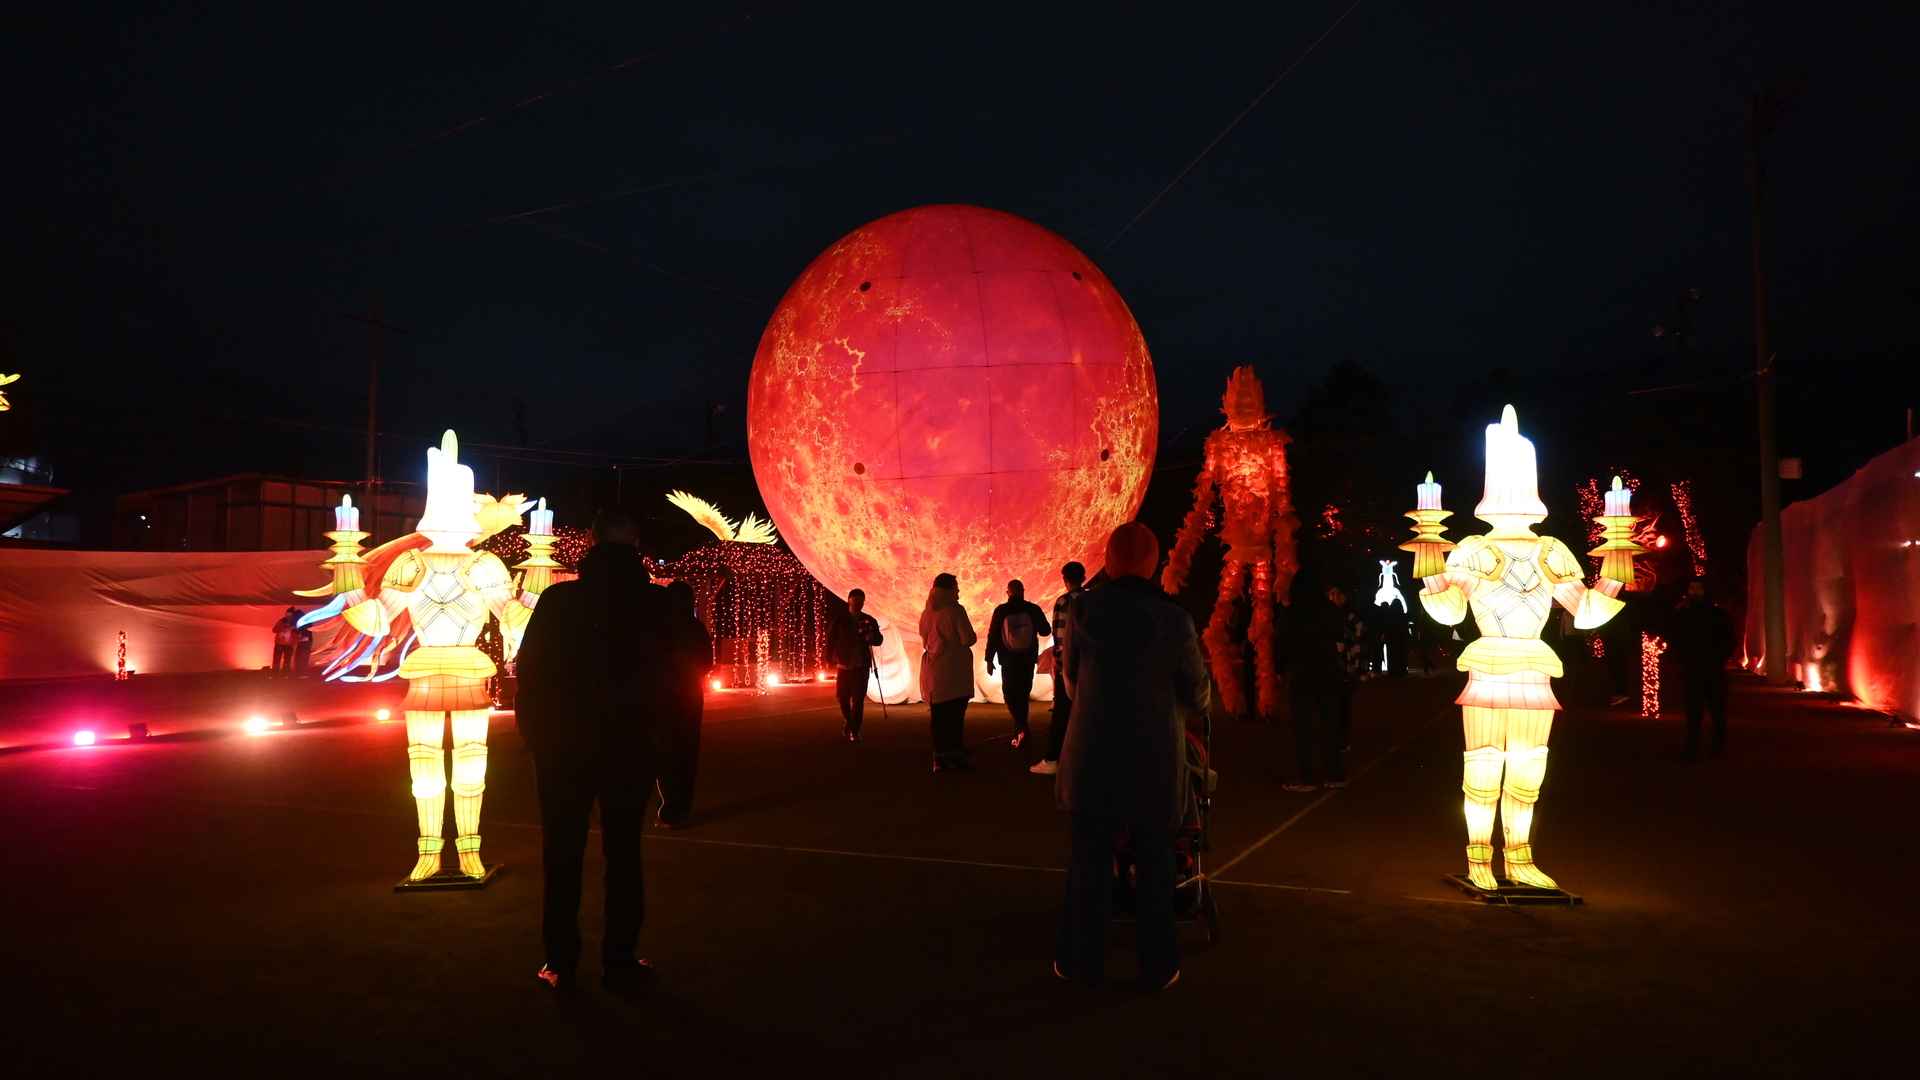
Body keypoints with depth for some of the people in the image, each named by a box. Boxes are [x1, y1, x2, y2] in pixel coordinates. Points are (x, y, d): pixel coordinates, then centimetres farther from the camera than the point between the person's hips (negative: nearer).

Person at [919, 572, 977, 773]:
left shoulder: (926, 613, 9)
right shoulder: (955, 610, -10)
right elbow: (968, 639, -13)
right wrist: (971, 636, 7)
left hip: (933, 669, 6)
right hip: (954, 669, -6)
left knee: (939, 715, 8)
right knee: (956, 713, -1)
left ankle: (940, 758, 9)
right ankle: (956, 754, 0)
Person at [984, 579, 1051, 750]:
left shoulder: (1001, 611, -6)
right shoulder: (1033, 609, -4)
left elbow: (992, 635, -6)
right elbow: (1046, 631, 5)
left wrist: (989, 659, 0)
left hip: (1008, 660, -1)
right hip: (1028, 659, 1)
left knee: (1010, 693, 8)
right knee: (1023, 693, 15)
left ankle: (1021, 728, -14)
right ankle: (1020, 731, 18)